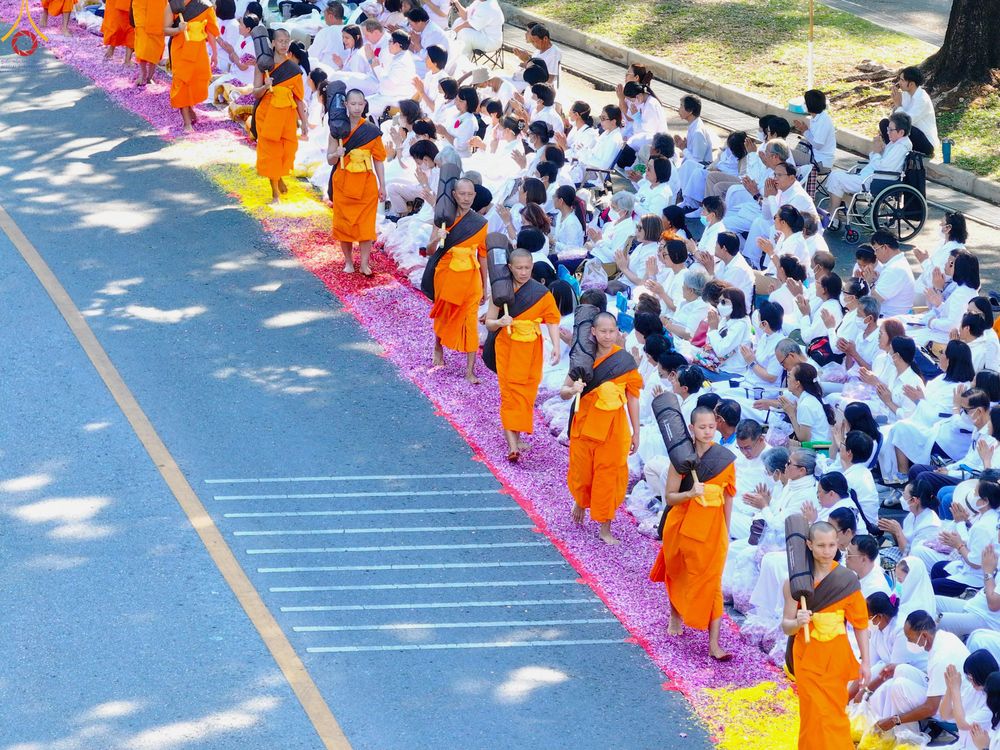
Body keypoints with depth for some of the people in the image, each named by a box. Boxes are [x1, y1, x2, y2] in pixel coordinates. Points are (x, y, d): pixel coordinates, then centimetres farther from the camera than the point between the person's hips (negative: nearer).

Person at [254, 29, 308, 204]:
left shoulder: (293, 69, 1)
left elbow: (299, 98, 4)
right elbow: (256, 93, -5)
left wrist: (304, 122, 2)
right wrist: (265, 87, -27)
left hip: (286, 115, 1)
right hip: (267, 114, -1)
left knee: (287, 151, 1)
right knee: (270, 151, 0)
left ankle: (279, 178, 33)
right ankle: (275, 193, 10)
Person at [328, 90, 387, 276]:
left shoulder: (371, 130, 0)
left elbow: (378, 160, 3)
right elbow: (330, 159, 1)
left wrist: (382, 185, -1)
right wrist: (337, 154, -22)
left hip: (366, 183, 0)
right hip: (343, 183, 1)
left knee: (366, 224, -4)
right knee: (343, 223, 3)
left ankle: (364, 263, 2)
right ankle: (348, 262, 16)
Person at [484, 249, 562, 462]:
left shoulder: (541, 293, -2)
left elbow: (552, 321, -7)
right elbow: (489, 323, -2)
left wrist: (556, 346, -22)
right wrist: (499, 322, -25)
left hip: (530, 351, 1)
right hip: (507, 349, -1)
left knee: (526, 394, 7)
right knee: (509, 394, -9)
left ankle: (516, 436, 23)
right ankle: (512, 446, -17)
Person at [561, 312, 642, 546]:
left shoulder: (625, 361, -3)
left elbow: (632, 398, 1)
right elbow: (563, 393, 2)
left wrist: (636, 432, 0)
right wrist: (573, 390, -22)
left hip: (613, 428, -1)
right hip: (585, 424, 1)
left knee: (608, 475, 0)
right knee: (582, 471, 8)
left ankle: (605, 527, 11)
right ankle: (580, 502, 41)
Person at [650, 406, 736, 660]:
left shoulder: (725, 458, -5)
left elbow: (728, 497, 5)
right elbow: (670, 497, -10)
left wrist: (726, 532, 8)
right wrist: (690, 493, -29)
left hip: (713, 527, 0)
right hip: (683, 526, 0)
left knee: (711, 582, -4)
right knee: (678, 574, 18)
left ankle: (714, 644, -6)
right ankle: (675, 616, 47)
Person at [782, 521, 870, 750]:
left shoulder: (848, 580, -7)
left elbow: (860, 624, -1)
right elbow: (786, 626, -6)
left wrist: (865, 661, -2)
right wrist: (798, 622, -28)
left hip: (836, 657, 1)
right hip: (808, 657, -1)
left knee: (834, 714, 10)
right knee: (815, 715, -1)